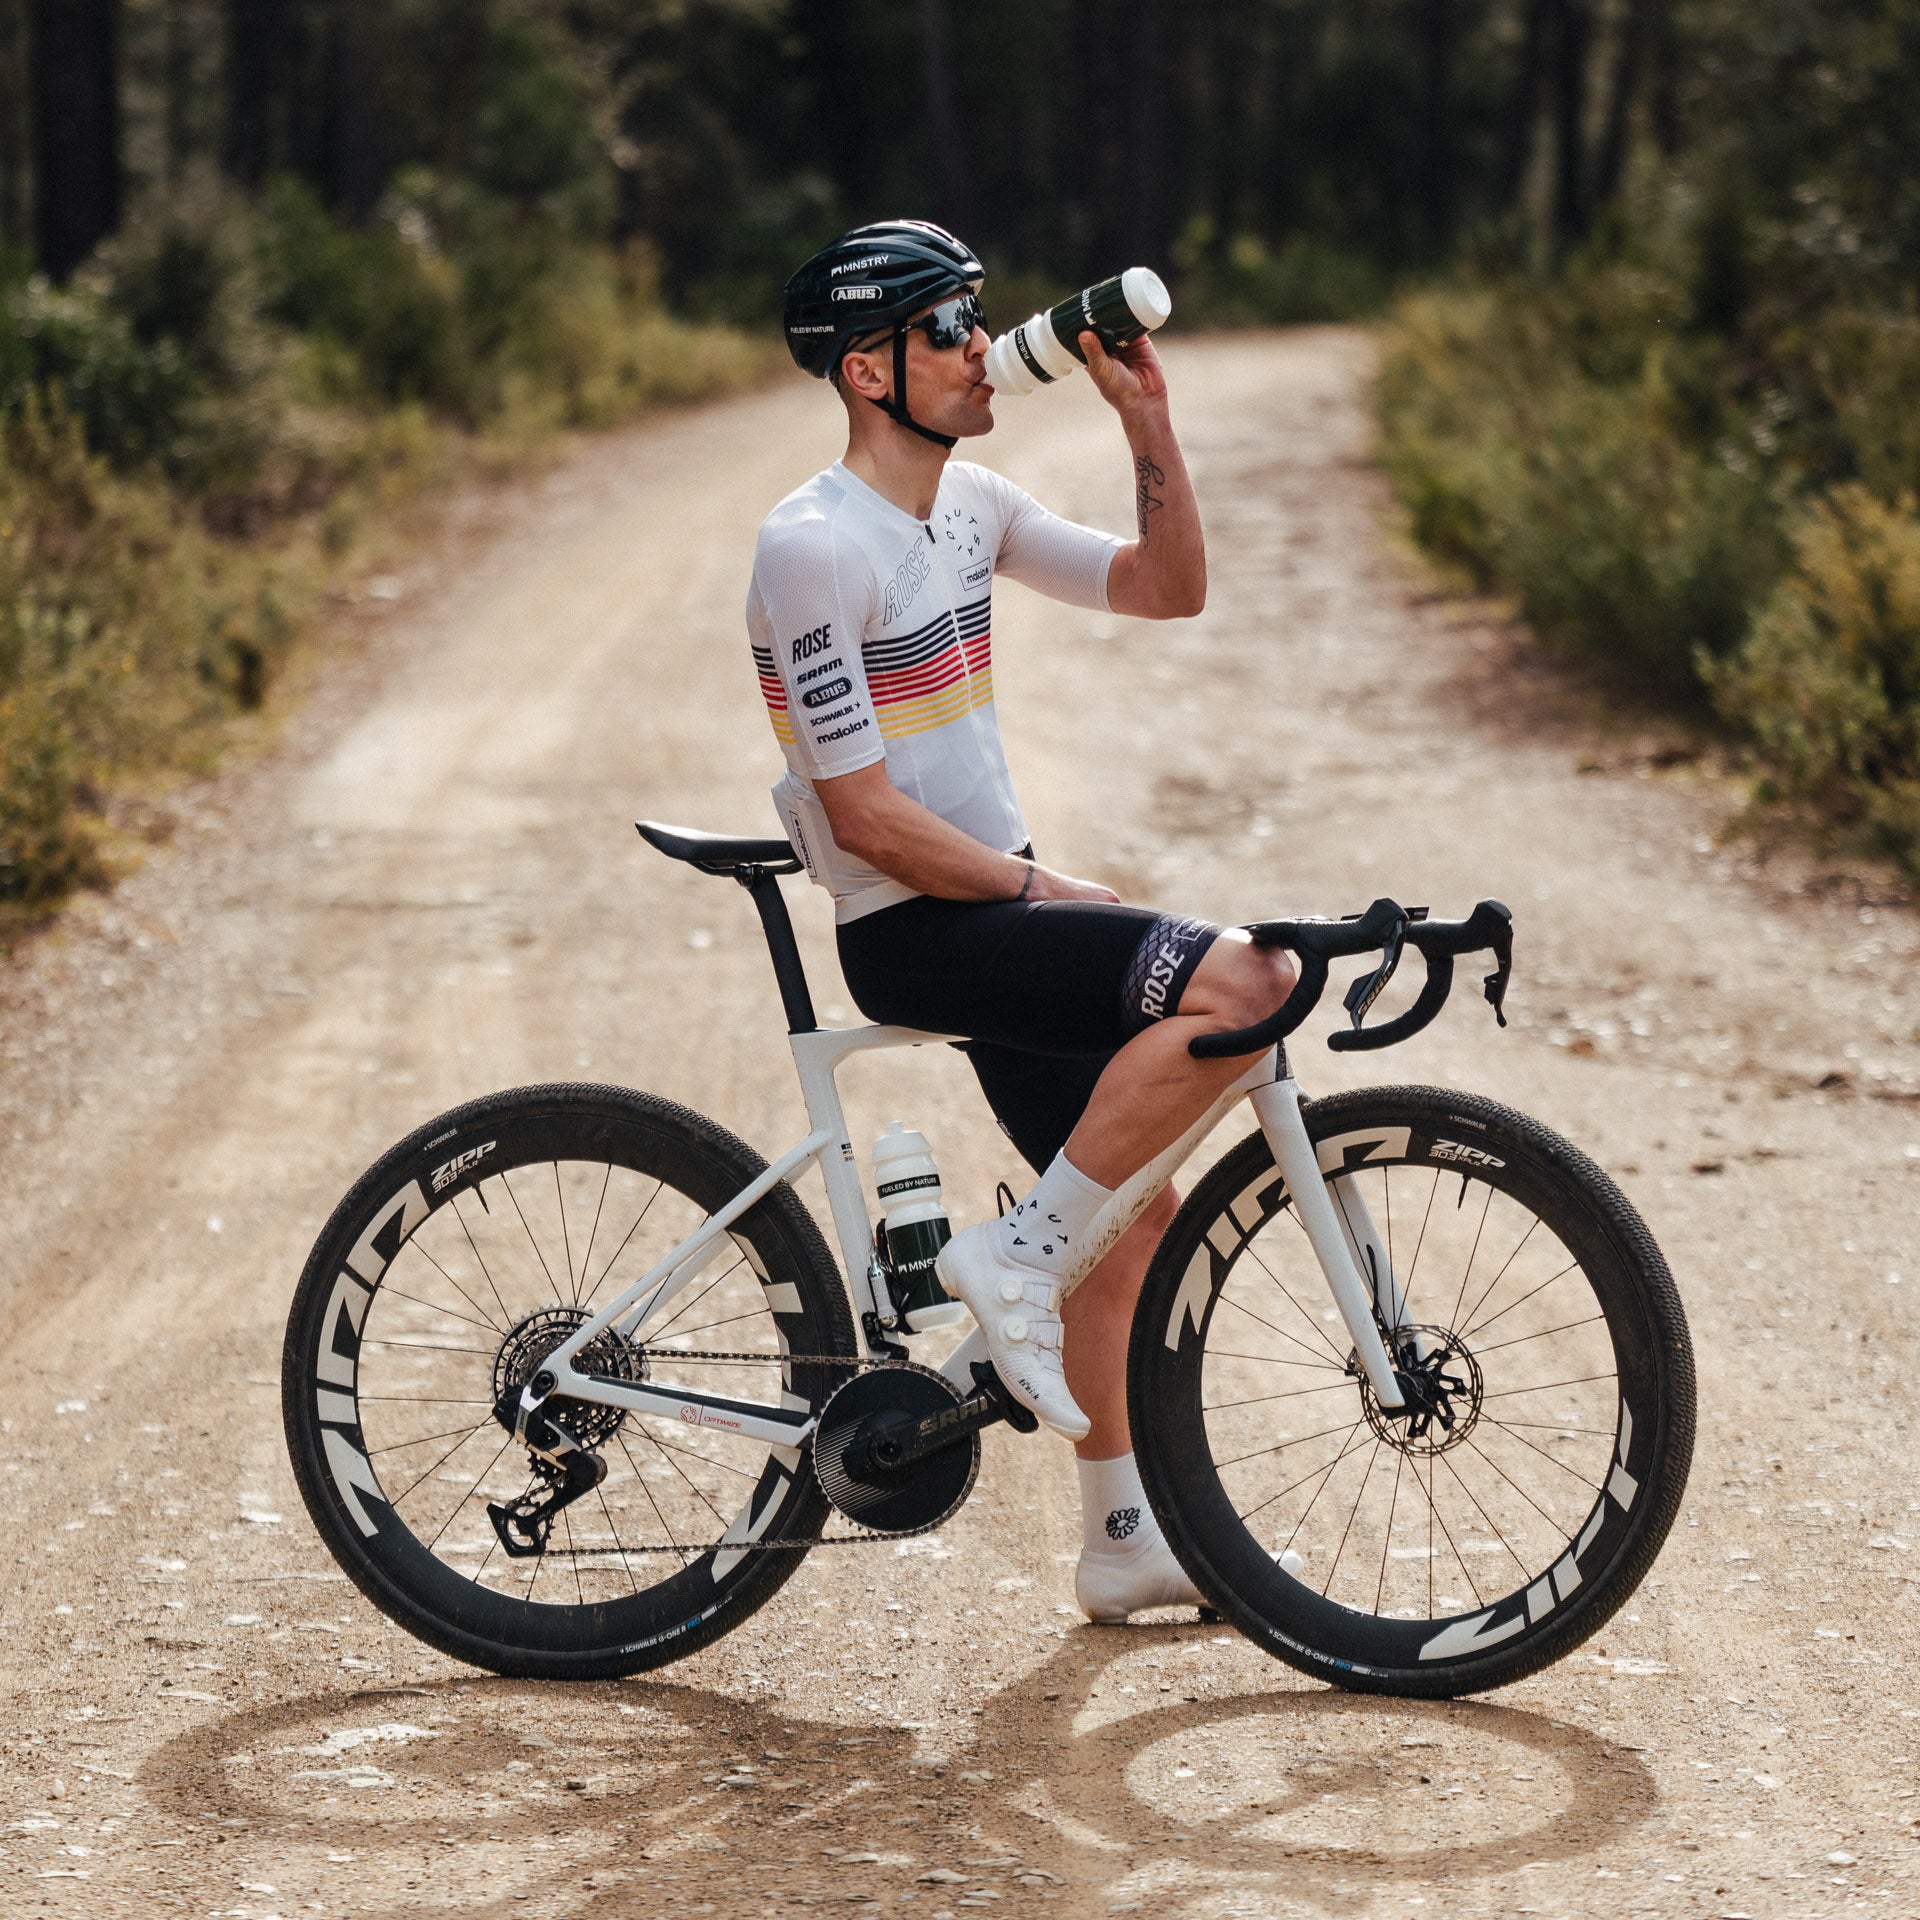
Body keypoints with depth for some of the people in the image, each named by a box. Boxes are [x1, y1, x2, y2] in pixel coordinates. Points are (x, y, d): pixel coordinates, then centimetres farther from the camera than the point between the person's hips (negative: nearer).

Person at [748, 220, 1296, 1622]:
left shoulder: (972, 507, 9)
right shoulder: (817, 548, -17)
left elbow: (1169, 590, 11)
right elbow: (868, 815, -19)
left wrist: (1148, 418, -1)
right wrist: (1053, 894, -16)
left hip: (1000, 901, 9)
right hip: (915, 931, -9)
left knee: (1129, 1209, 13)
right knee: (1241, 983, -24)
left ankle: (1127, 1542, 25)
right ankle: (1019, 1256, -15)